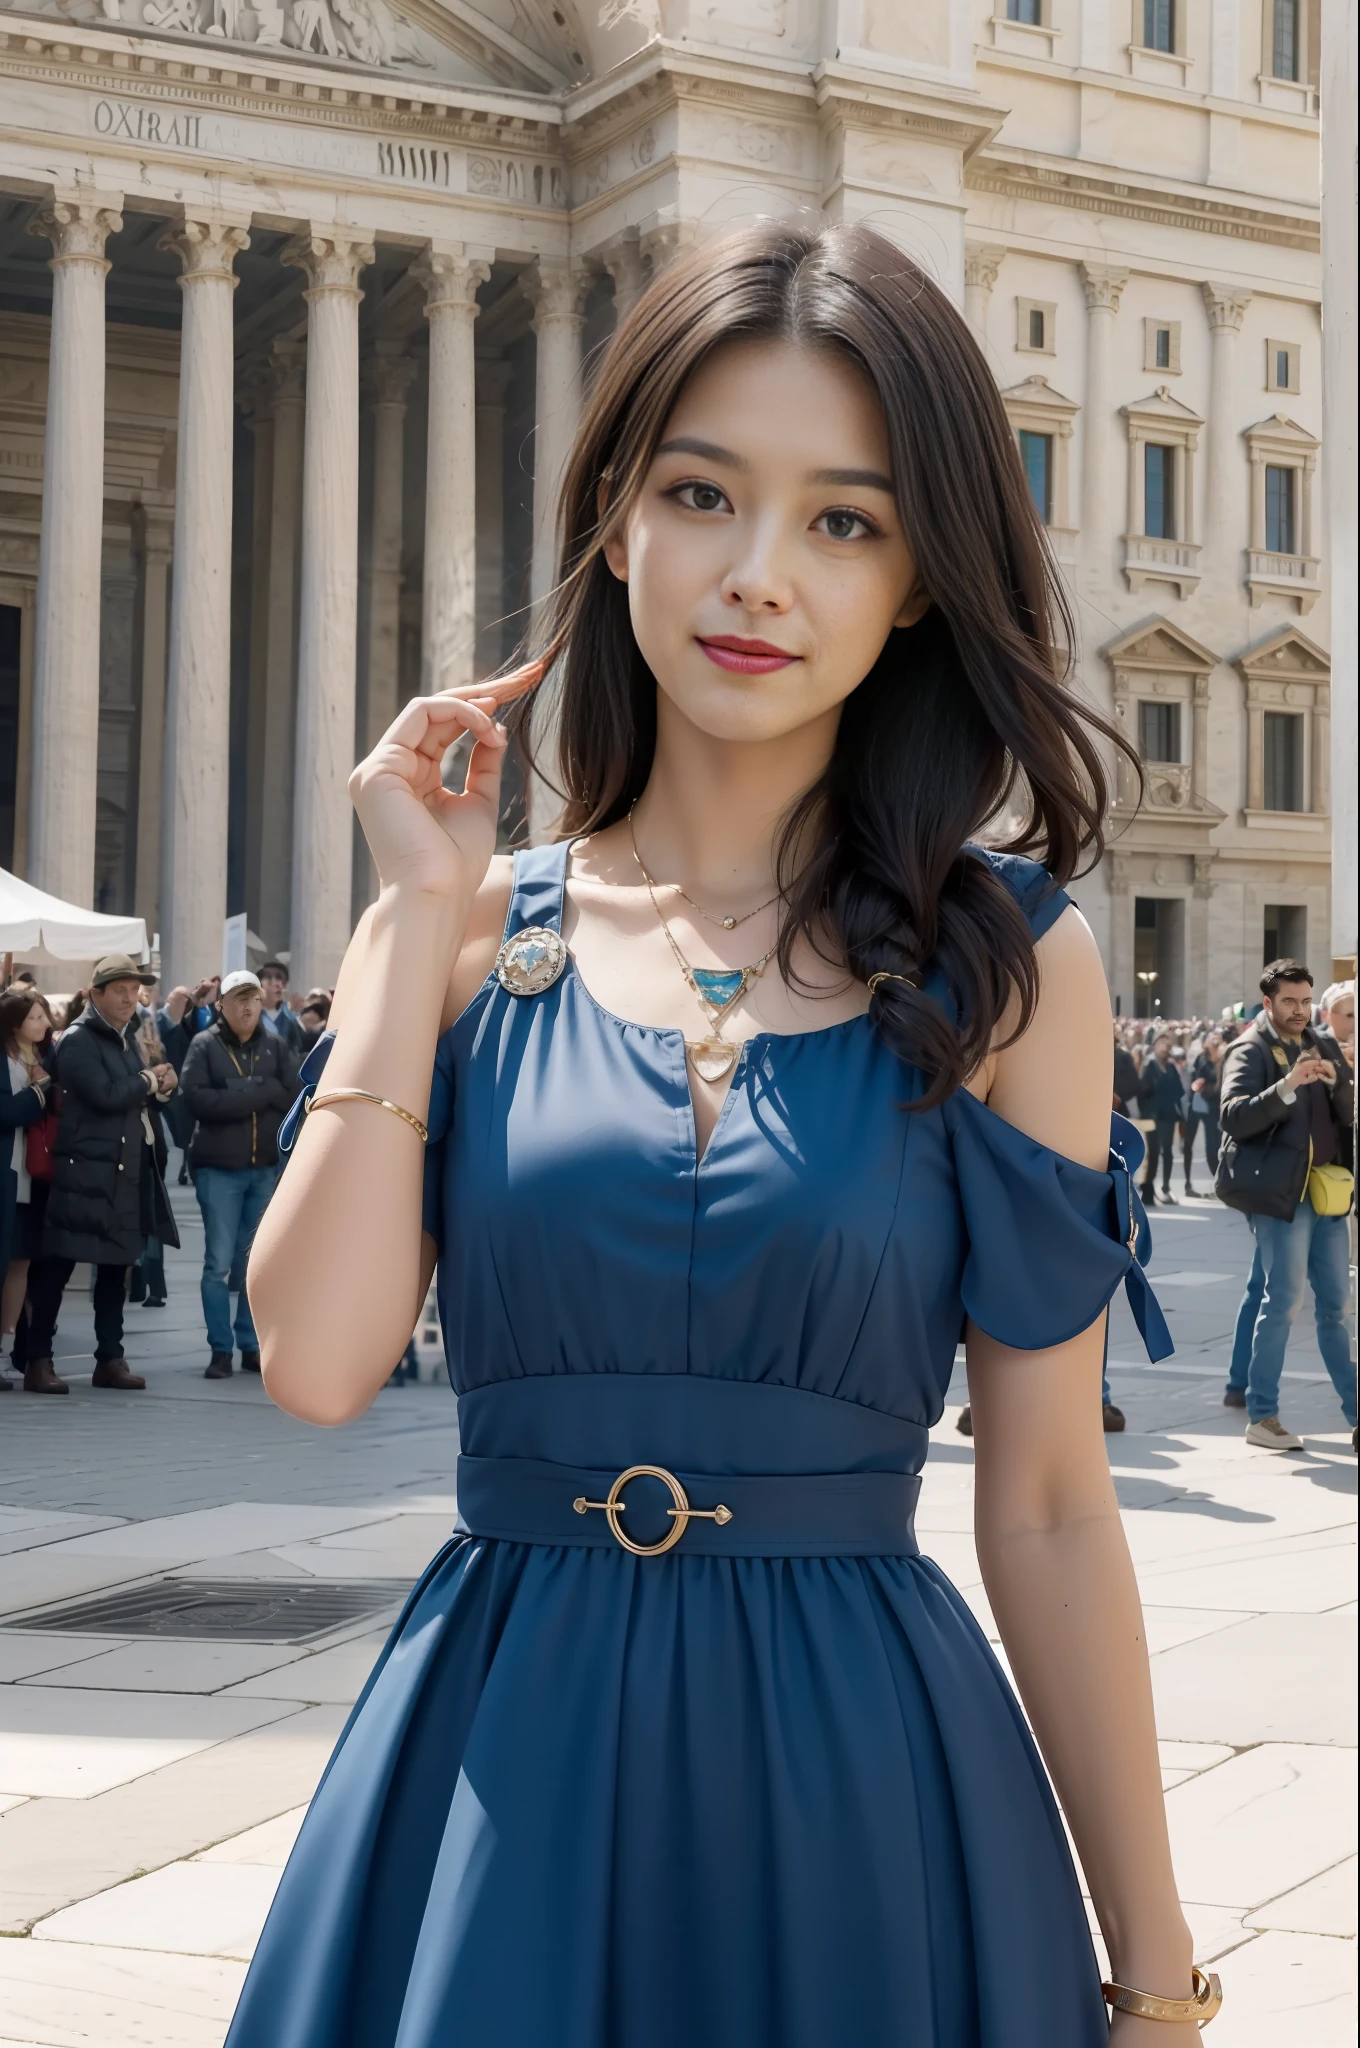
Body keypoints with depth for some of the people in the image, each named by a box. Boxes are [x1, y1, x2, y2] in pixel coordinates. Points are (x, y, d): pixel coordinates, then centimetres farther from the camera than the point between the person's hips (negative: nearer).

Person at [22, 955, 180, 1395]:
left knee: (116, 1265, 11)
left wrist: (159, 1087, 0)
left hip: (128, 1172, 8)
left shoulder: (126, 1039, 17)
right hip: (86, 1172, -8)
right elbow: (106, 1096, -21)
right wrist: (148, 1081, -7)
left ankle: (110, 1359, 17)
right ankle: (38, 1361, -1)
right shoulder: (78, 1040, -9)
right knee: (55, 1265, -4)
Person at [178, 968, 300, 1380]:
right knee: (219, 1263, -3)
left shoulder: (275, 1045, 6)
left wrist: (240, 1091, -14)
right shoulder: (205, 1045, -3)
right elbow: (195, 1097, -17)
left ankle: (251, 1346, 17)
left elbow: (295, 1095, -5)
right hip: (218, 1169, -3)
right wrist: (259, 1093, -15)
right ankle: (220, 1349, 4)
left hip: (266, 1168, 3)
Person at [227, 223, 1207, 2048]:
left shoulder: (1004, 967, -4)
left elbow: (1047, 1505, -2)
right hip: (495, 1768, 1)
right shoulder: (467, 934, 1)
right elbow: (318, 1360, -11)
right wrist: (421, 927, -10)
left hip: (855, 1779, -1)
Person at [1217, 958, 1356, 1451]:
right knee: (1285, 1299, -8)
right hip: (1280, 1190, -6)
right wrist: (1286, 1085, -30)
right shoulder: (1251, 1051, -5)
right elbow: (1233, 1117, -19)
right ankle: (1261, 1417, -2)